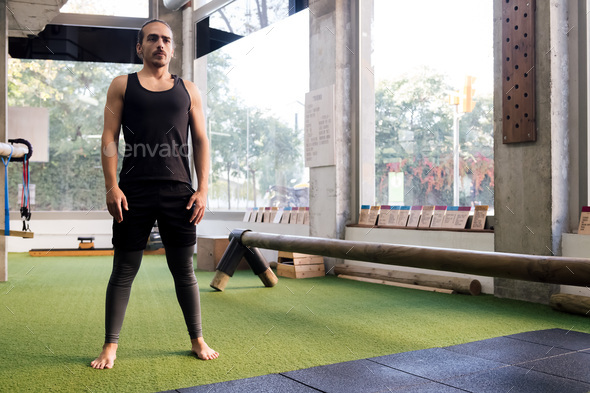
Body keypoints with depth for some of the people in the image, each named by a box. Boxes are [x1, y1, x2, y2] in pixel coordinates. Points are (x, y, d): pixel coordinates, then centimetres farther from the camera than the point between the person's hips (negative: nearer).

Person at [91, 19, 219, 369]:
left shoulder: (188, 90, 14)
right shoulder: (122, 86, 11)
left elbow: (201, 141, 11)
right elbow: (110, 137, 4)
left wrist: (203, 189, 0)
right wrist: (112, 187, -8)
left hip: (179, 191, 1)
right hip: (134, 191, -1)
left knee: (184, 269, 7)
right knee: (124, 270, 4)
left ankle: (198, 340, 18)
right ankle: (111, 345, 14)